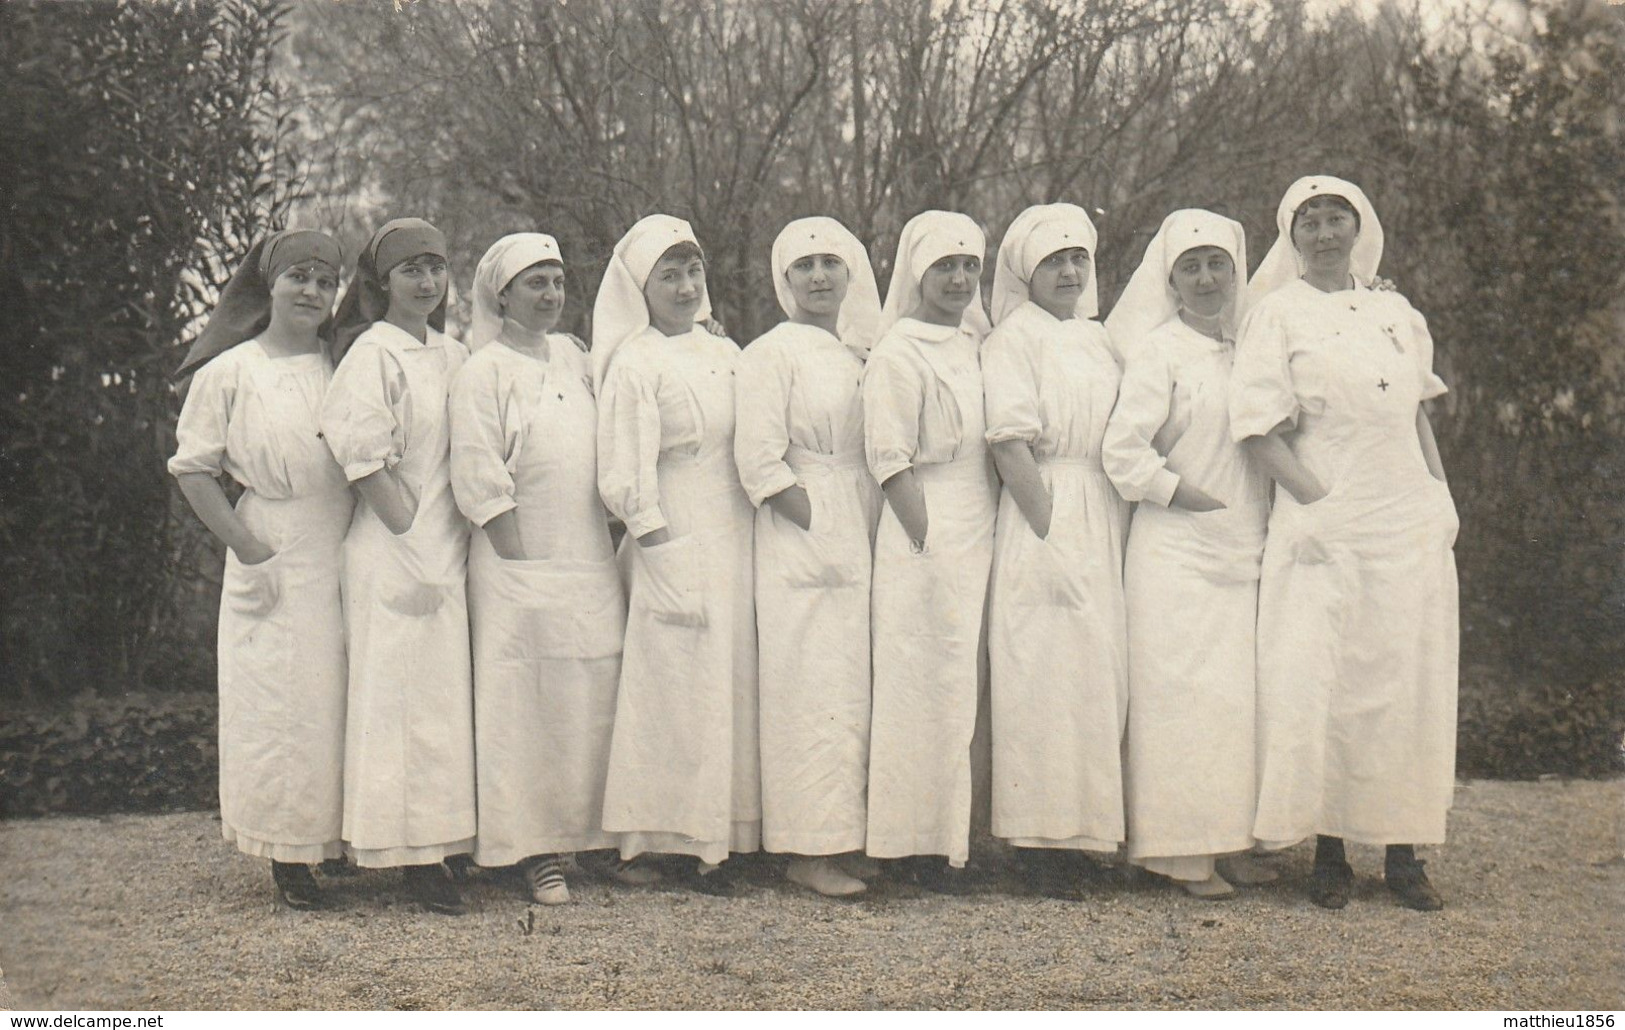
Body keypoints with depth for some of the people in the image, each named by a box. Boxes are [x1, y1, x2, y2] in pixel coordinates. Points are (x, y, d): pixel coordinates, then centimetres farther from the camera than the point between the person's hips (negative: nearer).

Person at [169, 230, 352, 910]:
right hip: (273, 556, -3)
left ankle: (341, 841, 15)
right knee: (277, 699, -3)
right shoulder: (229, 371, 1)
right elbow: (192, 468, -1)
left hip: (344, 550, 4)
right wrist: (246, 546, -10)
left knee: (345, 695, 5)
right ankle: (287, 854, 6)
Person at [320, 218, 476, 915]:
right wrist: (410, 530, -15)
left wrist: (462, 538, 10)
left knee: (448, 692, 8)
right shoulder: (373, 352, -7)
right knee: (403, 692, -5)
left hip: (448, 549, 7)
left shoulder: (454, 356, 14)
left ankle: (440, 843, 14)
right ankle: (412, 854, -1)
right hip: (394, 552, -7)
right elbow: (360, 452, -15)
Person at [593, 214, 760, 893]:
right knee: (680, 686, -5)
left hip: (735, 539, 6)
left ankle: (723, 834, 15)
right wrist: (667, 559, -14)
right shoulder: (634, 365, -6)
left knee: (733, 680, 7)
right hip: (675, 542, -6)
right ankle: (682, 843, 2)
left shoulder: (725, 353, 14)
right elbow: (626, 480, -10)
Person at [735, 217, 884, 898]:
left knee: (858, 685, 7)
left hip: (864, 540, 7)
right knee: (816, 690, -7)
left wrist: (879, 534, 8)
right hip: (802, 542, -7)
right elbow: (759, 461, -13)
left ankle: (848, 834, 15)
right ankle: (809, 850, -2)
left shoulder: (865, 353, 17)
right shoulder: (770, 354, -4)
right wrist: (823, 526, -15)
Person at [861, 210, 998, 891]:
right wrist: (930, 547, -16)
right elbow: (890, 461, -13)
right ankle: (920, 846, 3)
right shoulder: (897, 355, -8)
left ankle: (955, 835, 17)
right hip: (926, 542, -7)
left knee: (964, 690, 9)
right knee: (926, 689, -4)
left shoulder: (975, 344, 16)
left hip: (979, 540, 7)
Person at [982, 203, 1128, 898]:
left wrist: (1121, 526, 10)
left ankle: (1085, 829, 15)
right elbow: (1009, 438, -13)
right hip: (1045, 514, -7)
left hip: (1105, 520, 7)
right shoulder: (1014, 335, -3)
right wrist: (1050, 529, -19)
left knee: (1101, 669, 7)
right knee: (1046, 674, -7)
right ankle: (1039, 842, -3)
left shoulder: (1097, 337, 20)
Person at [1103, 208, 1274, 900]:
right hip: (1175, 553, -6)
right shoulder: (1158, 351, -5)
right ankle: (1184, 851, 0)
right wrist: (1203, 501, -12)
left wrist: (1262, 521, 10)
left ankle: (1230, 843, 14)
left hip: (1243, 553, 6)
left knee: (1239, 693, 6)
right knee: (1183, 693, -6)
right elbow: (1122, 453, -12)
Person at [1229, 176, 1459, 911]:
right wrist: (1320, 504, -14)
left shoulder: (1397, 313, 15)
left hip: (1411, 523, 4)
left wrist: (1441, 493, 8)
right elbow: (1260, 429, -7)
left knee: (1410, 679, 3)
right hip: (1325, 523, -4)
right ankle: (1329, 852, 6)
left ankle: (1402, 853, 11)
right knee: (1322, 680, -5)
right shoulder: (1278, 314, 0)